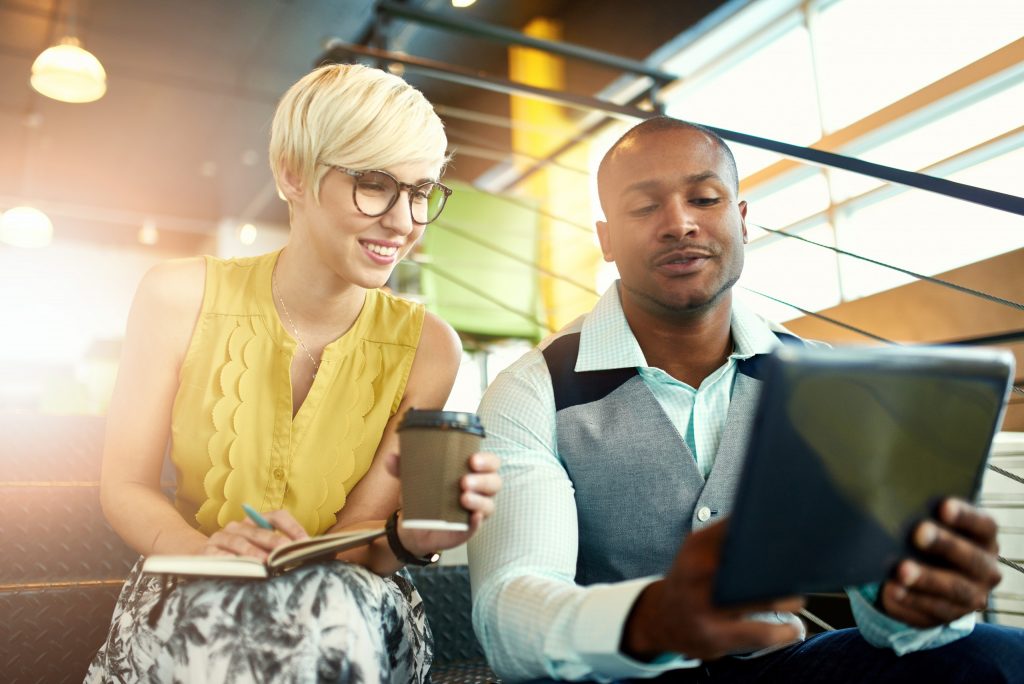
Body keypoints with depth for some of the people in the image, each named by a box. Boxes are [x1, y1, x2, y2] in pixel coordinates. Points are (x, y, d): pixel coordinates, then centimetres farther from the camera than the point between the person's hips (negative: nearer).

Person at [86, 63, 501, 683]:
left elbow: (353, 543, -11)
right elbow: (126, 486, -7)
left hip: (351, 607, 1)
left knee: (334, 607, -35)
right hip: (189, 602, 1)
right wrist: (207, 551, -28)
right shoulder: (181, 299, -9)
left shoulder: (426, 347, -12)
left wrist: (412, 535, -35)